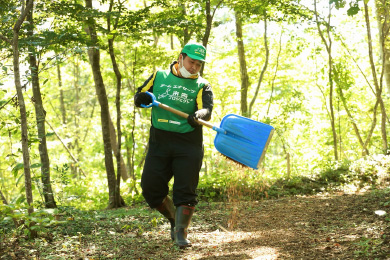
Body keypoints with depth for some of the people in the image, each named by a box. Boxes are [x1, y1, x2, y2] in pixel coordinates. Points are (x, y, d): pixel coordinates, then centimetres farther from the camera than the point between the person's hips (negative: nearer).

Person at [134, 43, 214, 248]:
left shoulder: (202, 85, 5)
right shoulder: (159, 76, 11)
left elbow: (207, 111, -11)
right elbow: (138, 98, 12)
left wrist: (198, 115, -35)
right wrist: (142, 98, -13)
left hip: (188, 144, -2)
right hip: (159, 141, 2)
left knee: (185, 190, -7)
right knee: (150, 188, 2)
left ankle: (181, 233, 2)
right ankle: (174, 219, 25)